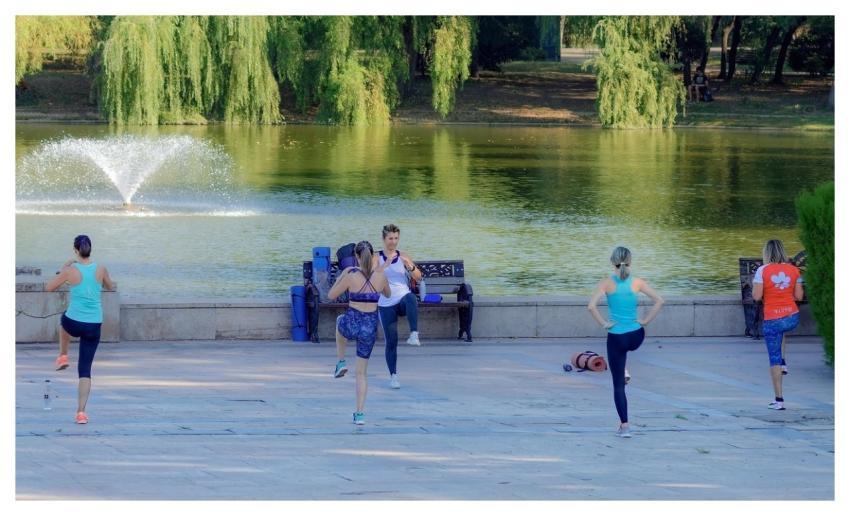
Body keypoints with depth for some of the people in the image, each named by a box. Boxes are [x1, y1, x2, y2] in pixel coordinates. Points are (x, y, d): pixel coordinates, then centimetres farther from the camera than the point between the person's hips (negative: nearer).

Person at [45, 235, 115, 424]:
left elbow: (49, 287, 2)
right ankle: (81, 412, -2)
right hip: (94, 326, 1)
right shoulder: (100, 270, -4)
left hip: (74, 323, -1)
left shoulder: (70, 271, -12)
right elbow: (111, 287, 17)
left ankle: (63, 356, 39)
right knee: (85, 369, 7)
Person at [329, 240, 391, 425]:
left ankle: (341, 362, 31)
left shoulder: (351, 276, -14)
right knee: (361, 372, 16)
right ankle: (359, 413, 10)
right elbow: (388, 294, 16)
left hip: (352, 323, -2)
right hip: (370, 326, 2)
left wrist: (341, 276, 11)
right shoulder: (380, 275, -5)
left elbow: (332, 295, 0)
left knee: (340, 321, 39)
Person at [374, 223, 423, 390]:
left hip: (402, 298, 0)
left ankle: (414, 335, -43)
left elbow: (418, 277, 1)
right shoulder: (377, 258, 2)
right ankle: (393, 376, 11)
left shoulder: (403, 256, 6)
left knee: (411, 298, -38)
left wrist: (410, 266, -18)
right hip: (386, 304, 0)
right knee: (391, 340, -1)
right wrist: (385, 265, -27)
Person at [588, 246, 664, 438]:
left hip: (616, 337, -2)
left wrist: (604, 323, -8)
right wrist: (646, 320, 0)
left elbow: (591, 306, -20)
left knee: (618, 384, 5)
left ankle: (624, 426, 3)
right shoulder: (637, 283, -3)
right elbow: (659, 301, -8)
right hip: (636, 336, 2)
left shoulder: (607, 283, -8)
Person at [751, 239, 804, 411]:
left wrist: (754, 283, 8)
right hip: (793, 317, 4)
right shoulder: (794, 270, 1)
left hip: (772, 320, -4)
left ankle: (779, 400, 2)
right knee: (781, 332, 41)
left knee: (774, 359, 2)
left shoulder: (763, 271, -9)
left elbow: (757, 296, -11)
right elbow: (799, 296, 3)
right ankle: (783, 363, 33)